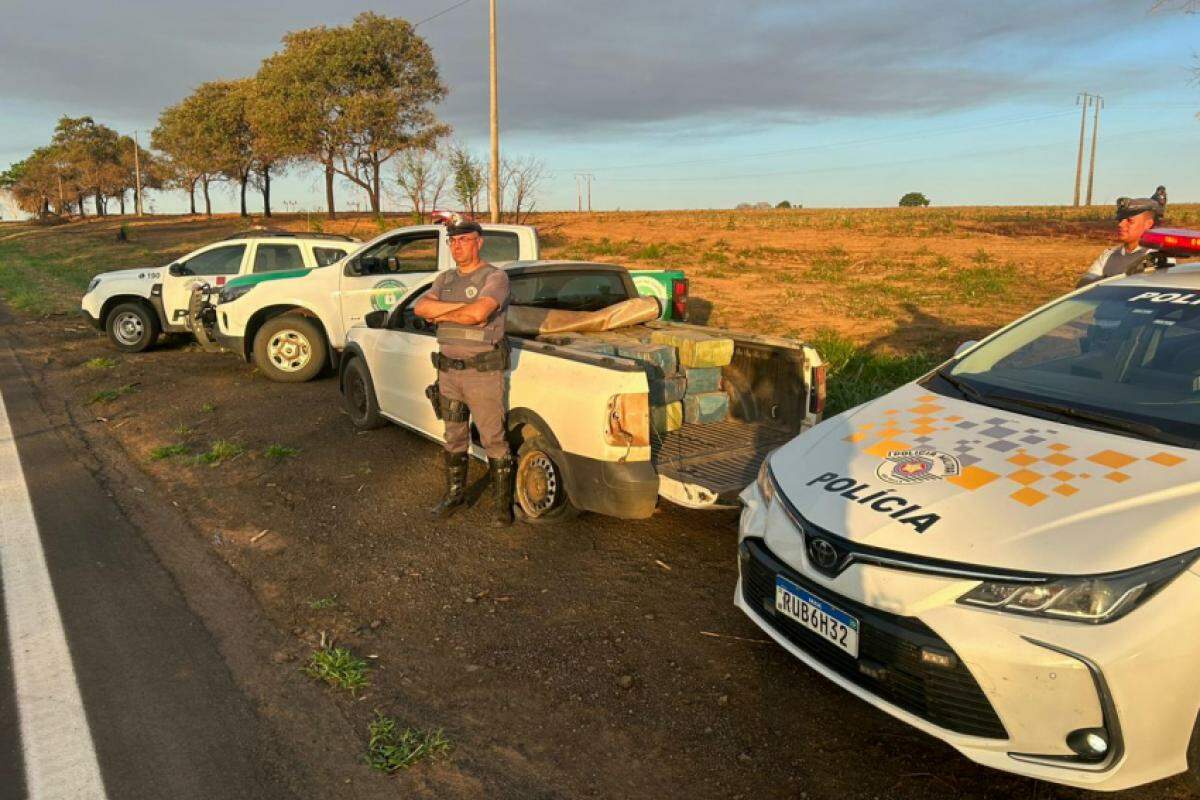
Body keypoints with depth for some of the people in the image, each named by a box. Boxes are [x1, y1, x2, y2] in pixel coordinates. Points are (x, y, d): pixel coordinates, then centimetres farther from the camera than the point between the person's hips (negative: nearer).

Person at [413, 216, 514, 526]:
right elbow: (421, 307, -5)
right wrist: (462, 305, -17)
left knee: (493, 439, -1)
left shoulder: (495, 277, -9)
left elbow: (478, 313, -27)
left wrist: (442, 314, -9)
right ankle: (455, 494, 31)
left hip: (483, 371, -6)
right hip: (448, 370, 7)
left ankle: (503, 502, 11)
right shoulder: (445, 279, 12)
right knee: (454, 438, 17)